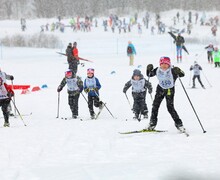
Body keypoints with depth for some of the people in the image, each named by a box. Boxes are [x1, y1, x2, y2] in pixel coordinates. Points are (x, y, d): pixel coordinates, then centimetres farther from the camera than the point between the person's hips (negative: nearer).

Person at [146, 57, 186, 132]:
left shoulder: (172, 71, -20)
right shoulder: (157, 70, -8)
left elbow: (182, 74, -26)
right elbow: (149, 75, 5)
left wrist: (178, 71, -46)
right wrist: (149, 69, -15)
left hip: (170, 90, -4)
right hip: (160, 89, 4)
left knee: (170, 107, -13)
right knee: (155, 106, 4)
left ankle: (179, 124, -3)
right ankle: (152, 124, 18)